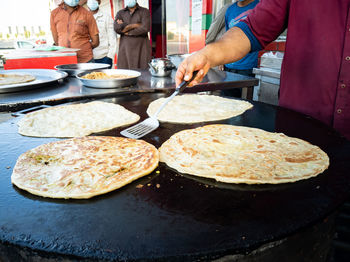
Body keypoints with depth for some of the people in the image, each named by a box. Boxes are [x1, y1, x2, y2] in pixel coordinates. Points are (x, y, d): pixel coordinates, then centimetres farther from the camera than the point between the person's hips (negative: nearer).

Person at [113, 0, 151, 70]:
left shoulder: (144, 11, 7)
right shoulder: (120, 13, 15)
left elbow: (145, 28, -10)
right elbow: (117, 28, -3)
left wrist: (125, 28, -2)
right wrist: (134, 25, -6)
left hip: (141, 49, -2)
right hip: (125, 49, 2)